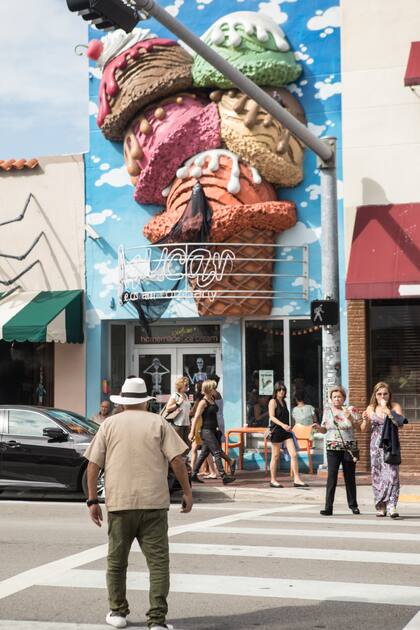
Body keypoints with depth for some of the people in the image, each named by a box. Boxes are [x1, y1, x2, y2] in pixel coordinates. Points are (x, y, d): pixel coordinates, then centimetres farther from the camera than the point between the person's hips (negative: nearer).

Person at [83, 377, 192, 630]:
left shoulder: (110, 424, 8)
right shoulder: (158, 423, 5)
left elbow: (93, 465, 4)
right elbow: (177, 460, -4)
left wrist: (93, 500, 8)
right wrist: (187, 492, 3)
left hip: (119, 503, 1)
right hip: (154, 503, -1)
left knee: (117, 561, 16)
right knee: (158, 561, 0)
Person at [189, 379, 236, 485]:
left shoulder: (213, 399, 11)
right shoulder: (203, 402, -14)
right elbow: (196, 417, -16)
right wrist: (192, 432, -19)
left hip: (213, 430, 9)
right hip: (207, 431, -9)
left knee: (204, 453, 12)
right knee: (217, 453, -9)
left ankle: (194, 475, 18)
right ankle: (224, 477, -8)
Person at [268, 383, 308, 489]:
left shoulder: (284, 402, 17)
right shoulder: (273, 401, -4)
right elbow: (272, 417, -14)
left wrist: (288, 427, 9)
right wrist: (282, 425, -26)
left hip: (286, 431, 6)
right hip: (276, 431, -6)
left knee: (294, 454, -5)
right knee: (275, 456, 2)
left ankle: (297, 480, -6)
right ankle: (273, 480, 12)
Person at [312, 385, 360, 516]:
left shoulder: (350, 410, 3)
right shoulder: (327, 410, 9)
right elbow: (325, 430, 14)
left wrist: (350, 417, -20)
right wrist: (318, 428, -7)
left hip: (349, 447, 0)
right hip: (332, 448, 1)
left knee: (350, 477, 6)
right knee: (332, 476, -9)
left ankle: (353, 505, 20)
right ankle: (328, 507, -10)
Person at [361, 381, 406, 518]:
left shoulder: (395, 407, -1)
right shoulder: (371, 408, 8)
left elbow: (399, 422, -18)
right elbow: (363, 429, 11)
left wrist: (386, 408, -19)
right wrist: (366, 420, -10)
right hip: (375, 445, 4)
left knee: (391, 474, -15)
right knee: (377, 476, 5)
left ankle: (391, 506, -20)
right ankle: (380, 507, 14)